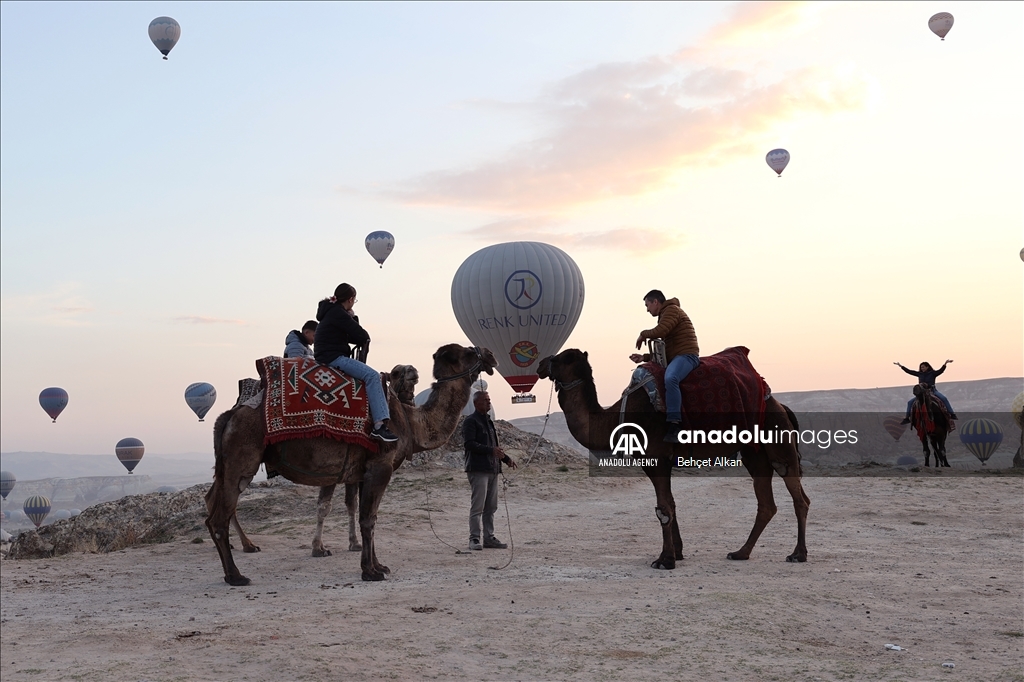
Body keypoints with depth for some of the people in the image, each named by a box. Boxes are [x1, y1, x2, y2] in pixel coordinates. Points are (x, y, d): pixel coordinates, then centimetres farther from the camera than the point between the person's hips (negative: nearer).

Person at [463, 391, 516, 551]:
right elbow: (470, 444, -17)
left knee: (491, 507, 10)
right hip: (478, 469, -9)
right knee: (477, 506, -8)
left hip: (492, 469, 9)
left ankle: (489, 538, 15)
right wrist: (491, 450, -24)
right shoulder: (471, 421, -6)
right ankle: (474, 539, -4)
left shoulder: (488, 421, 22)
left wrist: (506, 459, 16)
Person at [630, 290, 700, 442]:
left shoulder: (672, 309, -3)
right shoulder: (666, 315, 28)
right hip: (675, 357, 12)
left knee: (670, 379, -38)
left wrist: (643, 334, -1)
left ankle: (674, 425, -44)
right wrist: (644, 357, 15)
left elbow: (659, 332, -21)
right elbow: (664, 349, 26)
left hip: (686, 355, -12)